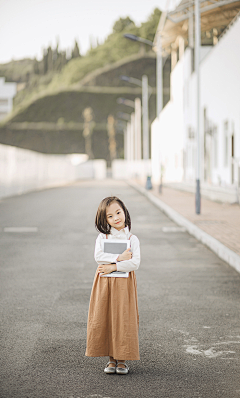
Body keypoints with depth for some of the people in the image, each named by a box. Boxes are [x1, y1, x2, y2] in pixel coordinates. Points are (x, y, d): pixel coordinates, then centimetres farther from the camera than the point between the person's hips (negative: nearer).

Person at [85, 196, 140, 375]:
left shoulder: (132, 239, 2)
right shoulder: (102, 237, 6)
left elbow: (135, 263, -10)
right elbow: (98, 256, -11)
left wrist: (113, 267, -16)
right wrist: (119, 258, -16)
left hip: (124, 284, -1)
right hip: (104, 283, 2)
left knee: (123, 319, -2)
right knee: (104, 319, 1)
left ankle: (122, 359, 9)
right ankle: (111, 358, 13)